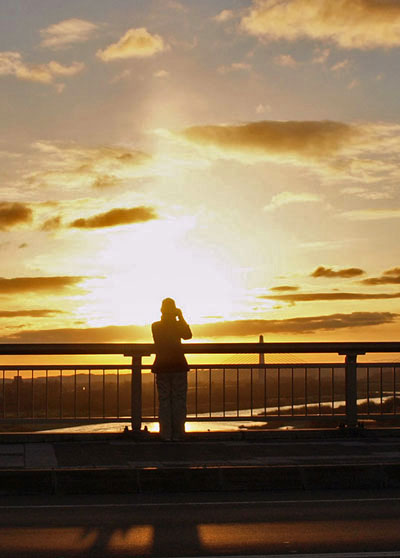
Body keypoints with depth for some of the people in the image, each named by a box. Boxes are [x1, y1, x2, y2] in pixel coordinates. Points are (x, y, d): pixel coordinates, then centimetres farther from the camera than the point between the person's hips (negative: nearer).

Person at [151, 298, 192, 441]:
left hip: (162, 366, 2)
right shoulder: (178, 325, -6)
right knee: (179, 400, 3)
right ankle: (177, 434, 1)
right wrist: (181, 318, 5)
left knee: (164, 400, 5)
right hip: (179, 365, -2)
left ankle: (166, 434, 1)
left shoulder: (155, 326, 2)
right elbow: (188, 335, 5)